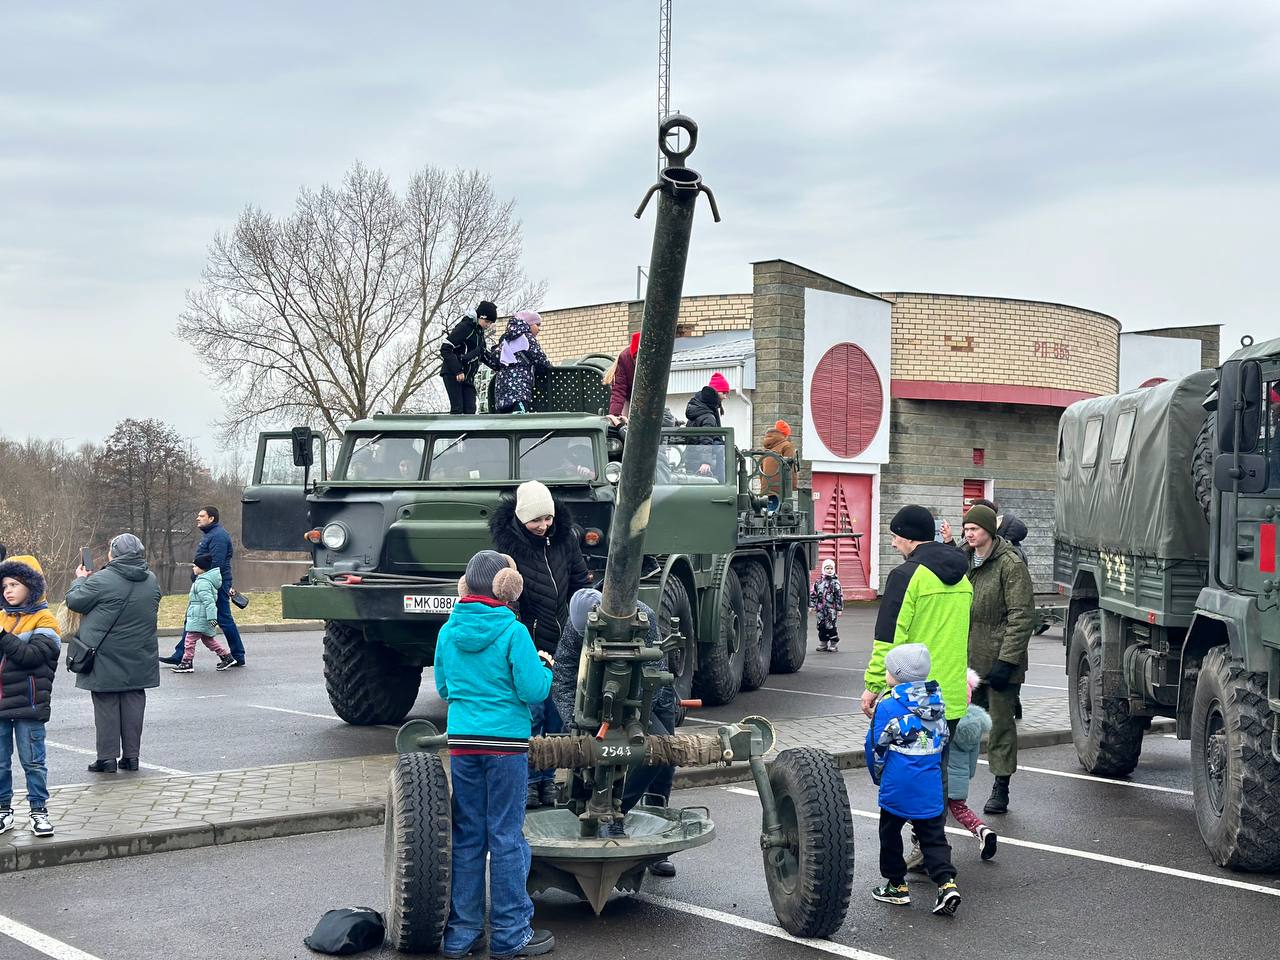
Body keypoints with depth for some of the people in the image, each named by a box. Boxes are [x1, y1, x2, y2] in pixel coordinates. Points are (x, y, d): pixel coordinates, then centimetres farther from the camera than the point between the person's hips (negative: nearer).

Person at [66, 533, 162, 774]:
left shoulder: (101, 580, -16)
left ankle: (107, 758, 4)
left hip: (105, 659, -5)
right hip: (138, 661, 5)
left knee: (106, 706, 3)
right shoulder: (151, 581, 3)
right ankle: (131, 756, 13)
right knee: (133, 704, 10)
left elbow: (74, 601, -7)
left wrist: (80, 579, 13)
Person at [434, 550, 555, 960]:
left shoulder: (448, 631, 3)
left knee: (467, 836, 11)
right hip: (506, 742, -4)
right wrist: (546, 670, 7)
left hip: (461, 742, 4)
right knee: (506, 836, 3)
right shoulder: (512, 631, -11)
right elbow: (533, 690, -12)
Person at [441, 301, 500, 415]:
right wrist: (457, 371, -23)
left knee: (470, 410, -3)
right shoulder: (465, 327, -12)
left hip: (468, 377, 8)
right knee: (457, 408, -15)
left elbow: (484, 355, 25)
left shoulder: (480, 333, 15)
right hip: (452, 374, -8)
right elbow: (445, 348, -19)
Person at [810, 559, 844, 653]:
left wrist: (839, 609, -4)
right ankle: (822, 645, 19)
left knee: (830, 627, -6)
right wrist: (812, 605, 6)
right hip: (820, 609, 4)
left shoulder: (835, 582, -2)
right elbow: (813, 593, 12)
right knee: (821, 626, 8)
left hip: (831, 608, -4)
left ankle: (833, 645, 3)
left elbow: (839, 596, -2)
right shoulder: (818, 581, 8)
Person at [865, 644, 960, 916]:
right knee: (934, 837, 9)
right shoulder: (936, 701, 5)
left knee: (890, 833, 13)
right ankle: (947, 883, -5)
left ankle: (897, 885, 19)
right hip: (931, 788, 5)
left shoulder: (887, 706, -12)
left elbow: (876, 748, -5)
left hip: (897, 788, -5)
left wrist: (878, 776, 13)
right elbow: (942, 740, 15)